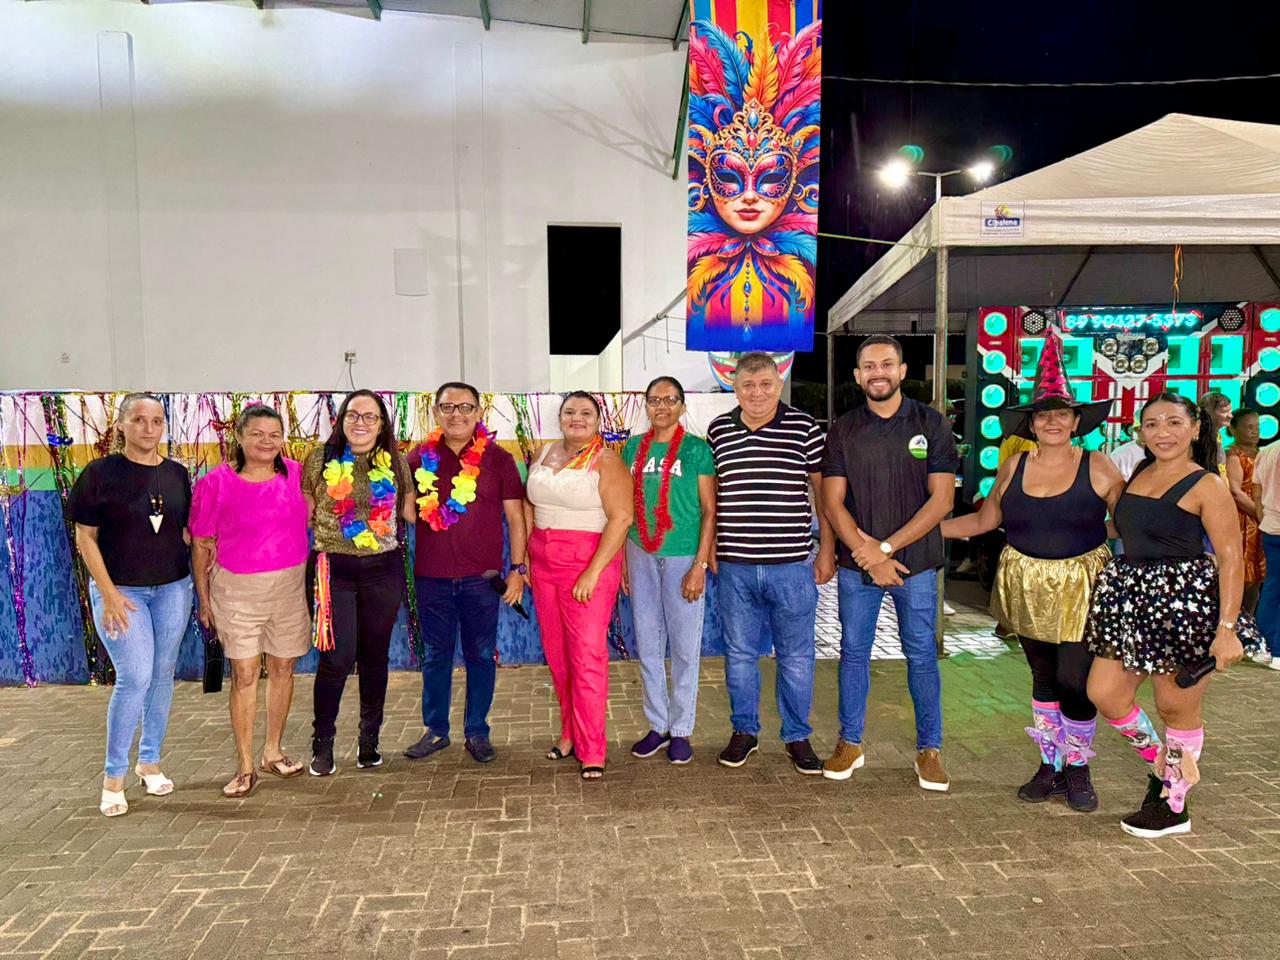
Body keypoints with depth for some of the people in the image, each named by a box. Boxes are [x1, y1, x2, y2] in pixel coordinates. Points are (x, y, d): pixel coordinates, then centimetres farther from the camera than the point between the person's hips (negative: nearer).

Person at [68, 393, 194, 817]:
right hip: (120, 590, -4)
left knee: (163, 674, 9)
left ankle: (150, 760, 26)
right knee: (135, 677, -10)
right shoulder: (100, 473, -6)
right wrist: (108, 593, -11)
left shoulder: (177, 474, 5)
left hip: (172, 587, 4)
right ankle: (113, 776, 8)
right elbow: (85, 536, -6)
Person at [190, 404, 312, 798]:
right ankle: (245, 766, 11)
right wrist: (204, 598, 1)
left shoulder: (296, 474, 1)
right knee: (244, 673, 0)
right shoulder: (216, 482, -5)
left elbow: (313, 518, 13)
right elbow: (201, 543, 1)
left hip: (290, 585, 3)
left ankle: (273, 751, 28)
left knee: (283, 668, 11)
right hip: (237, 589, -3)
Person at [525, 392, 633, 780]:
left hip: (590, 563, -6)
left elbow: (621, 518, -14)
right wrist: (525, 555, 8)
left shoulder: (606, 462, -7)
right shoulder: (543, 454, 12)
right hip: (544, 563, 6)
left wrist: (593, 572, -19)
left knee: (588, 654, -6)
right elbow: (529, 505, 18)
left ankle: (591, 751, 2)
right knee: (556, 653, 11)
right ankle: (570, 732, 26)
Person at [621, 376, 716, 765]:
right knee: (648, 645, 10)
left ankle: (681, 730, 18)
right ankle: (658, 725, 24)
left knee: (685, 647, 4)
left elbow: (709, 510, -6)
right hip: (641, 555, 4)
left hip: (683, 556, -4)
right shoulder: (634, 448, 7)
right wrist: (622, 559, 8)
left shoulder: (696, 449, -5)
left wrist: (700, 564, -12)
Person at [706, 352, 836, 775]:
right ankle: (745, 732, 29)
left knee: (796, 657, 9)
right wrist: (709, 550, 12)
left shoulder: (805, 428, -2)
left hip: (792, 566, -2)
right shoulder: (719, 430, 6)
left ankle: (797, 737, 25)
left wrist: (827, 549, 1)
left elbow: (822, 491, 3)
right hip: (735, 566, 2)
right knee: (739, 653, 12)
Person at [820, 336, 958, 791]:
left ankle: (929, 749, 19)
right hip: (857, 564, 1)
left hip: (916, 562, -1)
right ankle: (850, 743, 22)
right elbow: (832, 502, -1)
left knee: (921, 655, 6)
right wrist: (870, 557, -11)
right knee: (854, 652, 8)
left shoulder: (931, 424, 0)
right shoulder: (843, 430, 3)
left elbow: (941, 498, -5)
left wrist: (887, 547, -12)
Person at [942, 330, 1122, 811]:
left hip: (1081, 588, -3)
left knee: (1076, 681, -2)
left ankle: (1077, 768, 21)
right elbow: (984, 520, 9)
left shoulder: (1099, 468, -6)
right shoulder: (1014, 468, 2)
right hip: (1027, 586, 3)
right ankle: (1050, 765, 28)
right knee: (1043, 677, 13)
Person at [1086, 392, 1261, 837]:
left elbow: (1230, 558, -13)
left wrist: (1227, 629, -19)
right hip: (1129, 598, 7)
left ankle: (1173, 806, 23)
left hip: (1186, 601, -6)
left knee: (1176, 706, 5)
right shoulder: (1137, 475, 11)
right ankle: (1161, 764, 30)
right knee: (1104, 693, 5)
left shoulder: (1206, 486, -9)